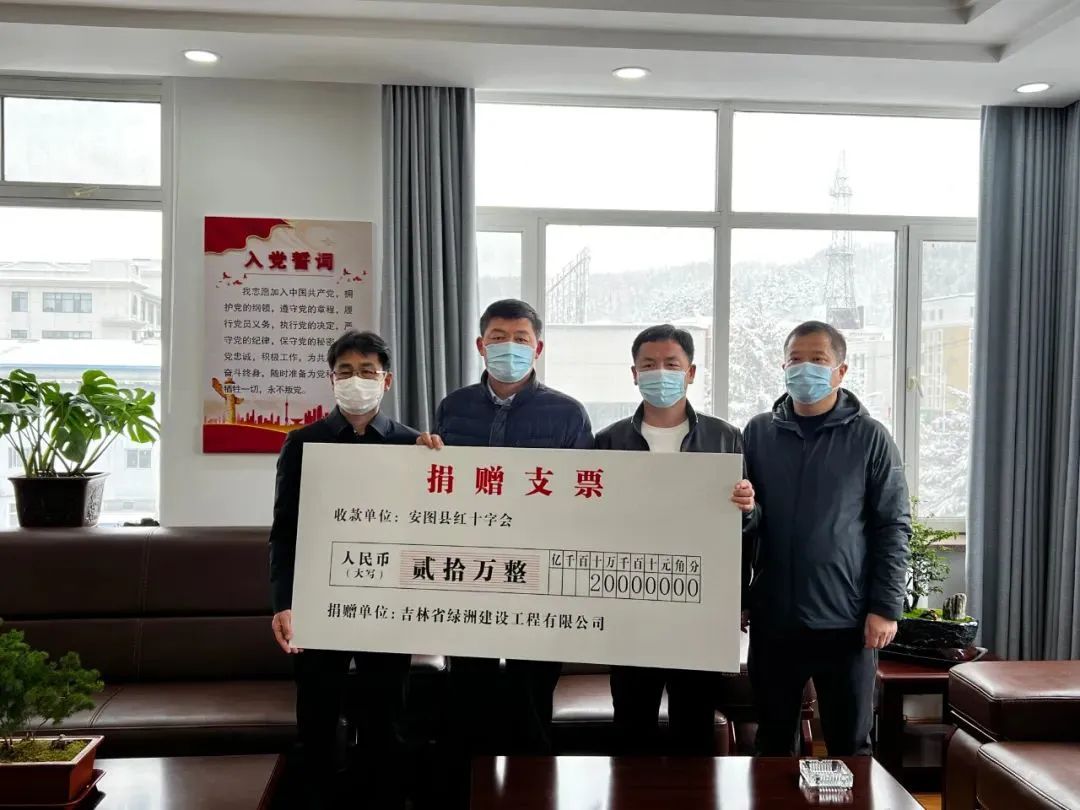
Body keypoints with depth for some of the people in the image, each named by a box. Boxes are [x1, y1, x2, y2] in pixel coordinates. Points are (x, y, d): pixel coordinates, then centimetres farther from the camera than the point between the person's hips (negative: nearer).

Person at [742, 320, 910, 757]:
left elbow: (893, 526, -2)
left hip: (846, 622, -2)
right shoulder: (758, 433, 6)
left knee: (851, 744, 11)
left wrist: (885, 607, -8)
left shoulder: (870, 437, -1)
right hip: (772, 620, 2)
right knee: (773, 740, 15)